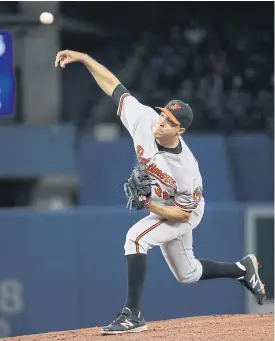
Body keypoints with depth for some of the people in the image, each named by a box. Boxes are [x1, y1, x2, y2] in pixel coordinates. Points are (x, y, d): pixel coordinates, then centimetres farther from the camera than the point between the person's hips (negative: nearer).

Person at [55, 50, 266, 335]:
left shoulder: (185, 167, -37)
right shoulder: (144, 119, -26)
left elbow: (184, 213, -24)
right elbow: (114, 87, -21)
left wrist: (151, 206, -37)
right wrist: (82, 57, -28)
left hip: (183, 213, -7)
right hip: (157, 206, 7)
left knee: (136, 237, -30)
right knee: (187, 274, 19)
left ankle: (133, 315, -26)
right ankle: (244, 269, 43)